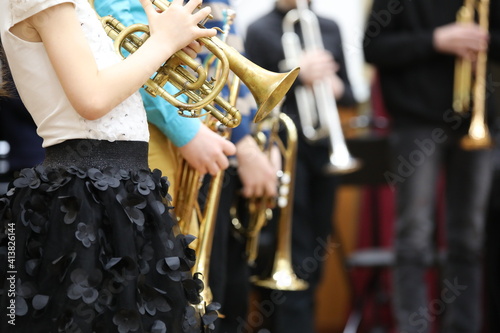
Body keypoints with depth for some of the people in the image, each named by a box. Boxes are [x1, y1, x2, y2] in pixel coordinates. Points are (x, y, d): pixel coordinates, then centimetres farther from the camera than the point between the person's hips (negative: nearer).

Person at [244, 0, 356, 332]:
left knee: (316, 256, 10)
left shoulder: (330, 28, 12)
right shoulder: (260, 31, -1)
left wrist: (337, 87, -10)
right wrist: (296, 75, -20)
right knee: (296, 259, -7)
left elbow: (350, 94, 12)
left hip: (325, 148, 5)